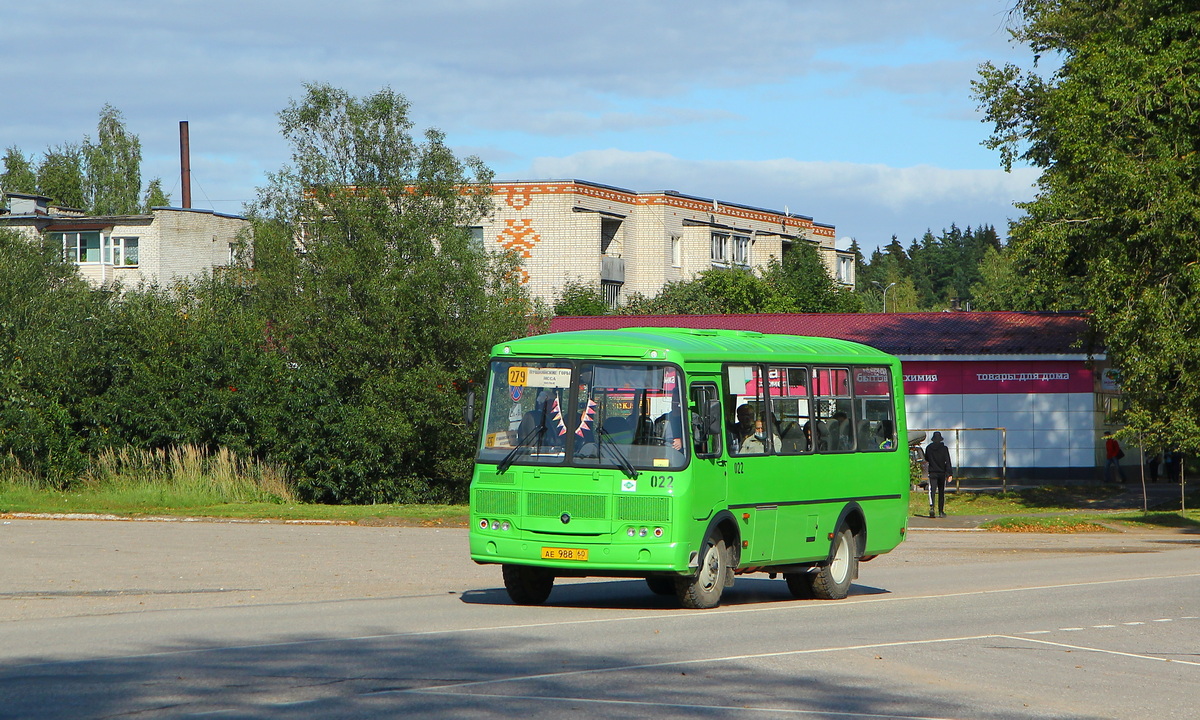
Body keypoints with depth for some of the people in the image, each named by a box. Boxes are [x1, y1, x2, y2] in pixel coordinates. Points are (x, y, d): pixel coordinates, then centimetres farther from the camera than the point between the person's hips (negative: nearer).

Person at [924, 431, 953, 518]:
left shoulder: (928, 448, 1)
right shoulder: (944, 448, -5)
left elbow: (926, 459, 16)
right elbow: (948, 462, -9)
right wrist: (950, 474, -11)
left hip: (932, 473, 0)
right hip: (942, 473, 0)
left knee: (932, 490, -7)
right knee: (941, 492, 11)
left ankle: (931, 506, -33)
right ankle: (941, 512, 15)